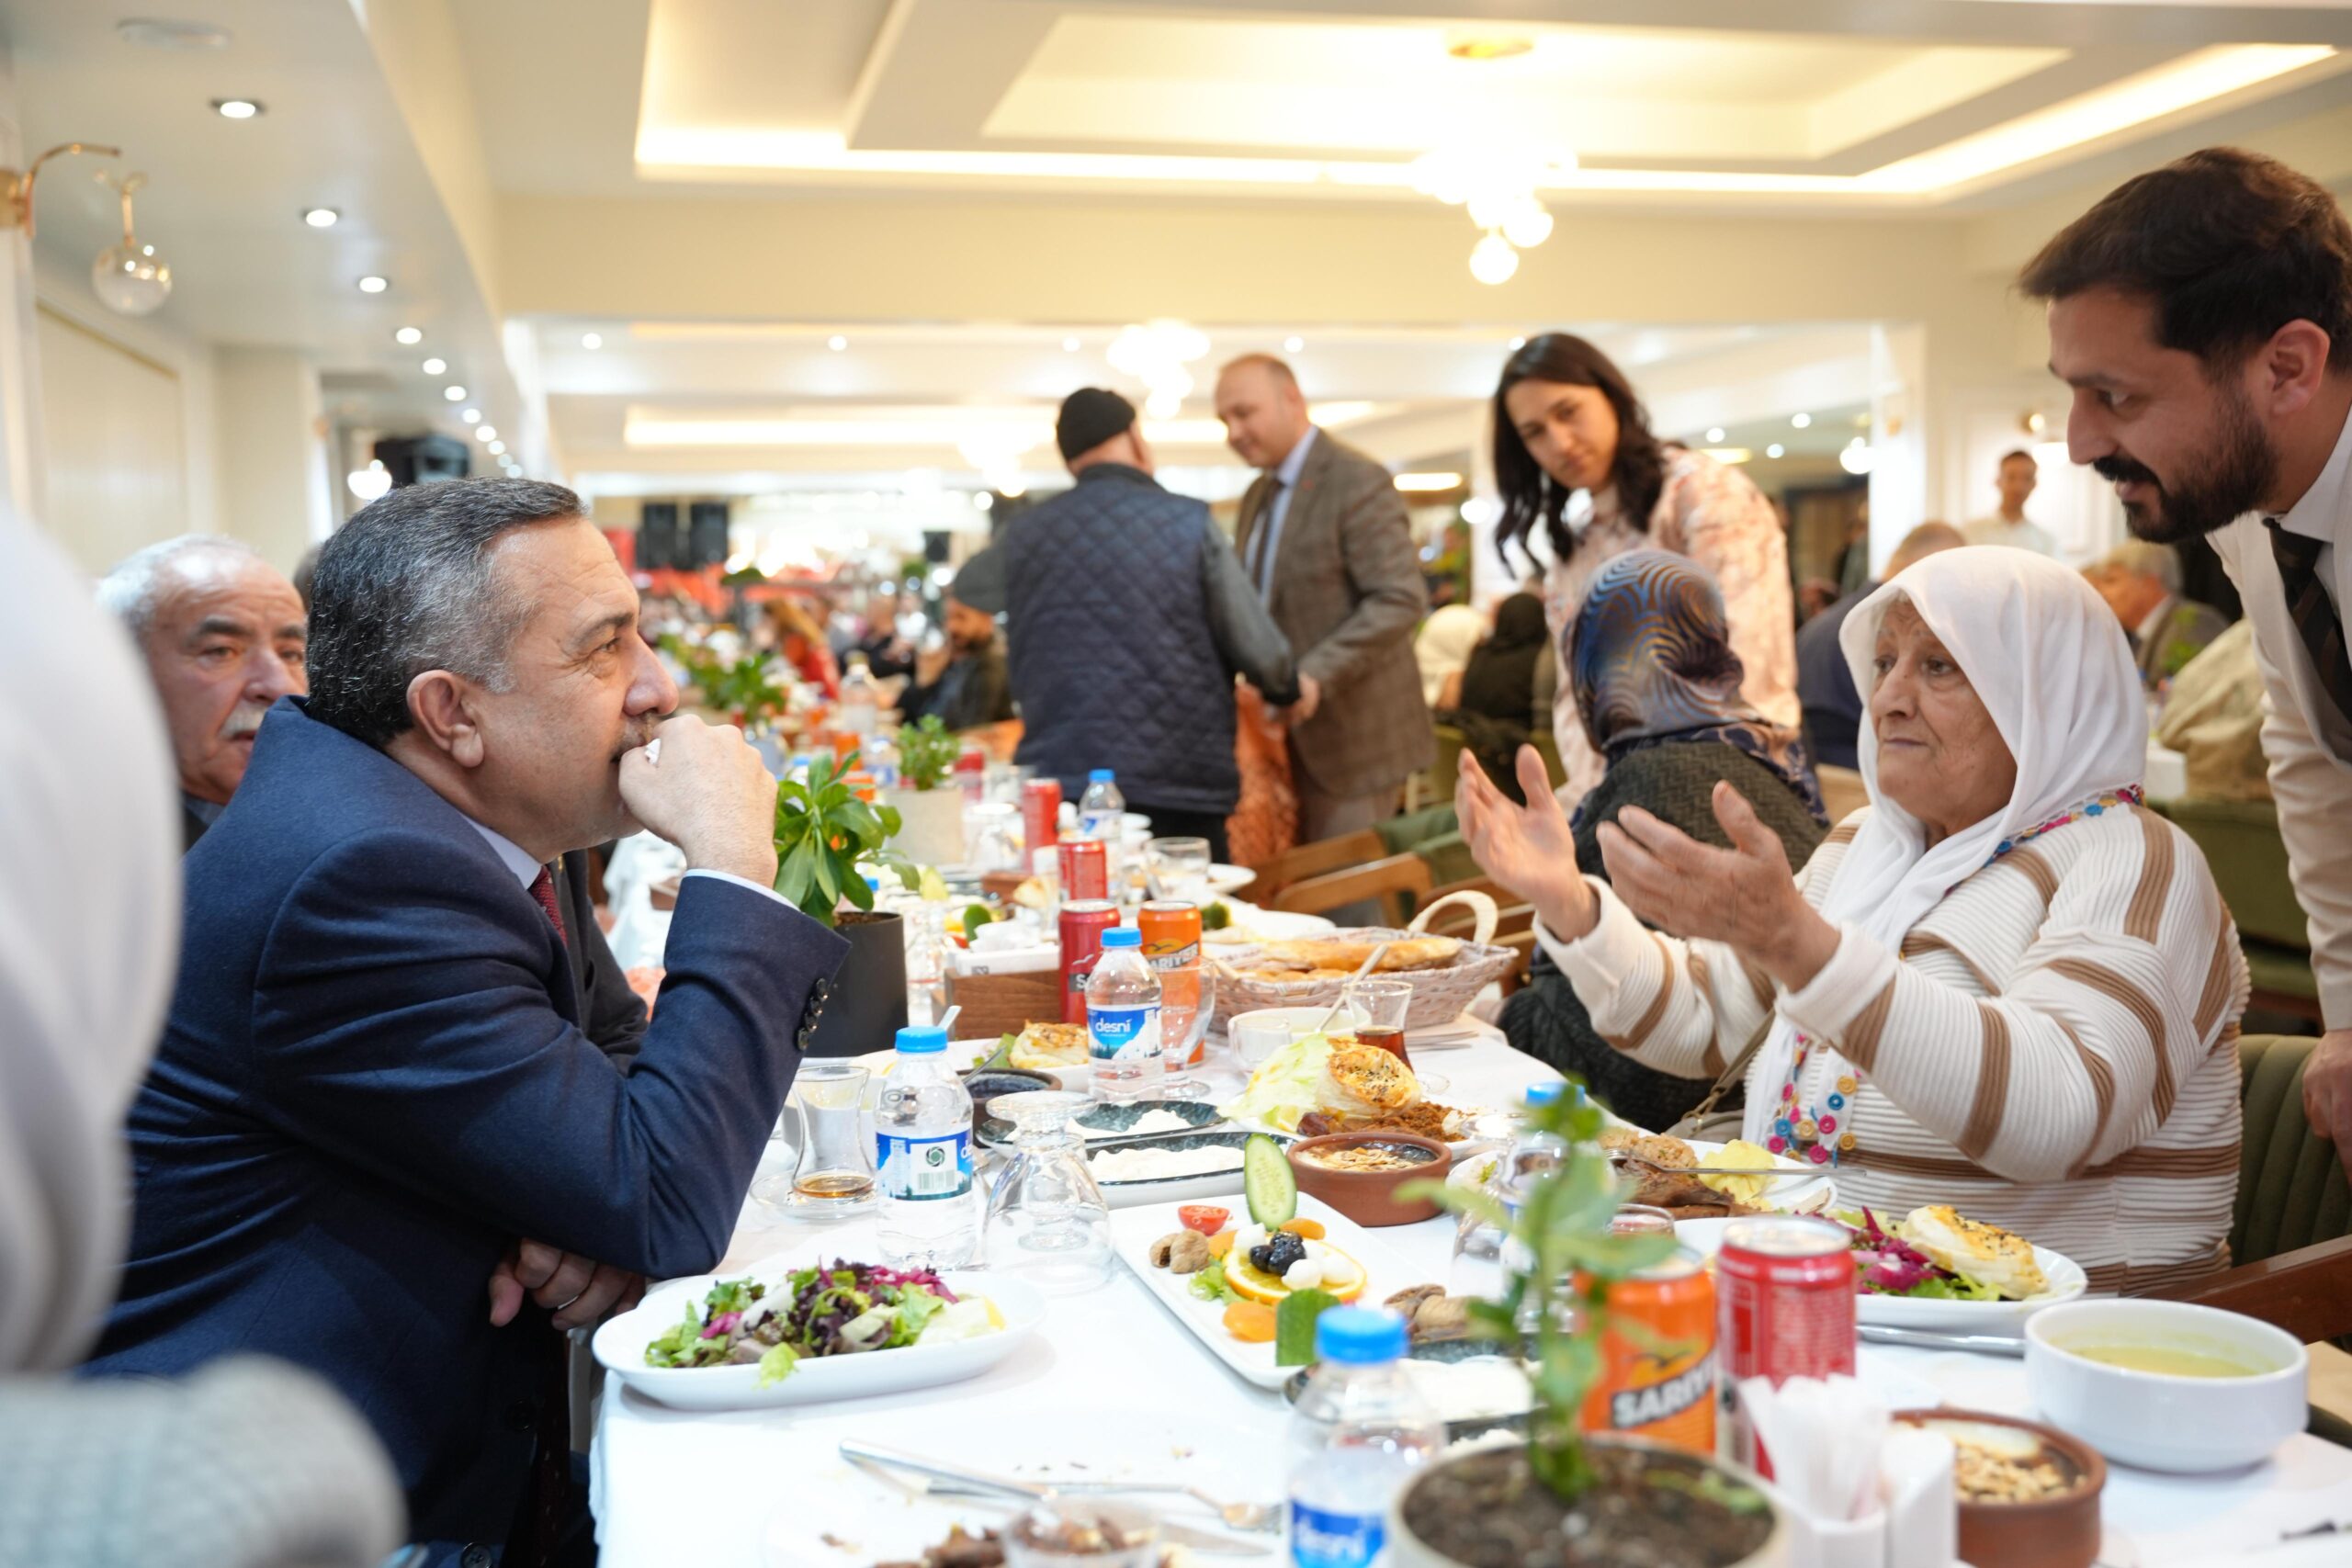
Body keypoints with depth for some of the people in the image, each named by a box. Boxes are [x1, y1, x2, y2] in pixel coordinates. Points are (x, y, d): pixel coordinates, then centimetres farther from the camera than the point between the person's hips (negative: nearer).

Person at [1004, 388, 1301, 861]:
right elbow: (1256, 646, -2)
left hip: (1055, 779, 3)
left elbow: (1019, 666, 14)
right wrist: (1293, 687, 20)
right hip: (1176, 791, -3)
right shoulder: (1188, 522, -3)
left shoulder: (1023, 534, 6)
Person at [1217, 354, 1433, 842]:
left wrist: (1316, 674, -27)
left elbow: (1401, 599, -20)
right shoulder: (1257, 496, 14)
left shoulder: (1359, 482, -12)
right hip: (1287, 732, 8)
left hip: (1351, 734, -8)